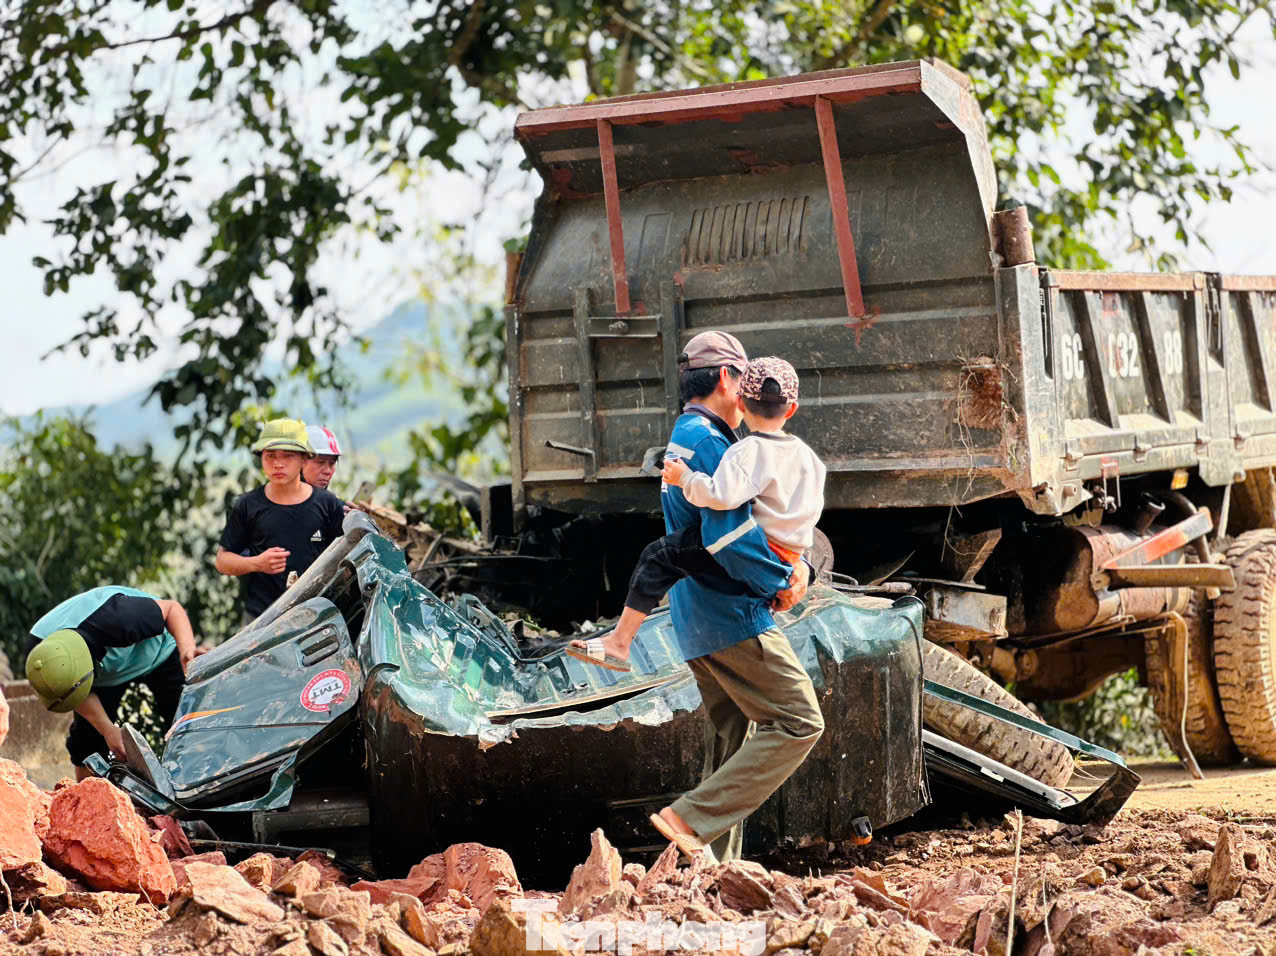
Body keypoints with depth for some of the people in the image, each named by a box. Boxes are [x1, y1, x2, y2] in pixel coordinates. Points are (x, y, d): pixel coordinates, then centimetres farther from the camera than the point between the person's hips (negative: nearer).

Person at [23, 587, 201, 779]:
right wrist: (108, 729, -27)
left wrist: (186, 648, -46)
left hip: (156, 653, -3)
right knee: (86, 742, -4)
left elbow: (172, 608, -30)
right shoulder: (38, 651, -32)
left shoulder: (115, 619, -48)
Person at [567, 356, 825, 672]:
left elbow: (721, 495, -30)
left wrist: (685, 479, -14)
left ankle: (620, 641, -14)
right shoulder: (808, 456, 11)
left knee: (660, 555, -6)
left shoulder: (748, 451, -13)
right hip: (789, 562, 8)